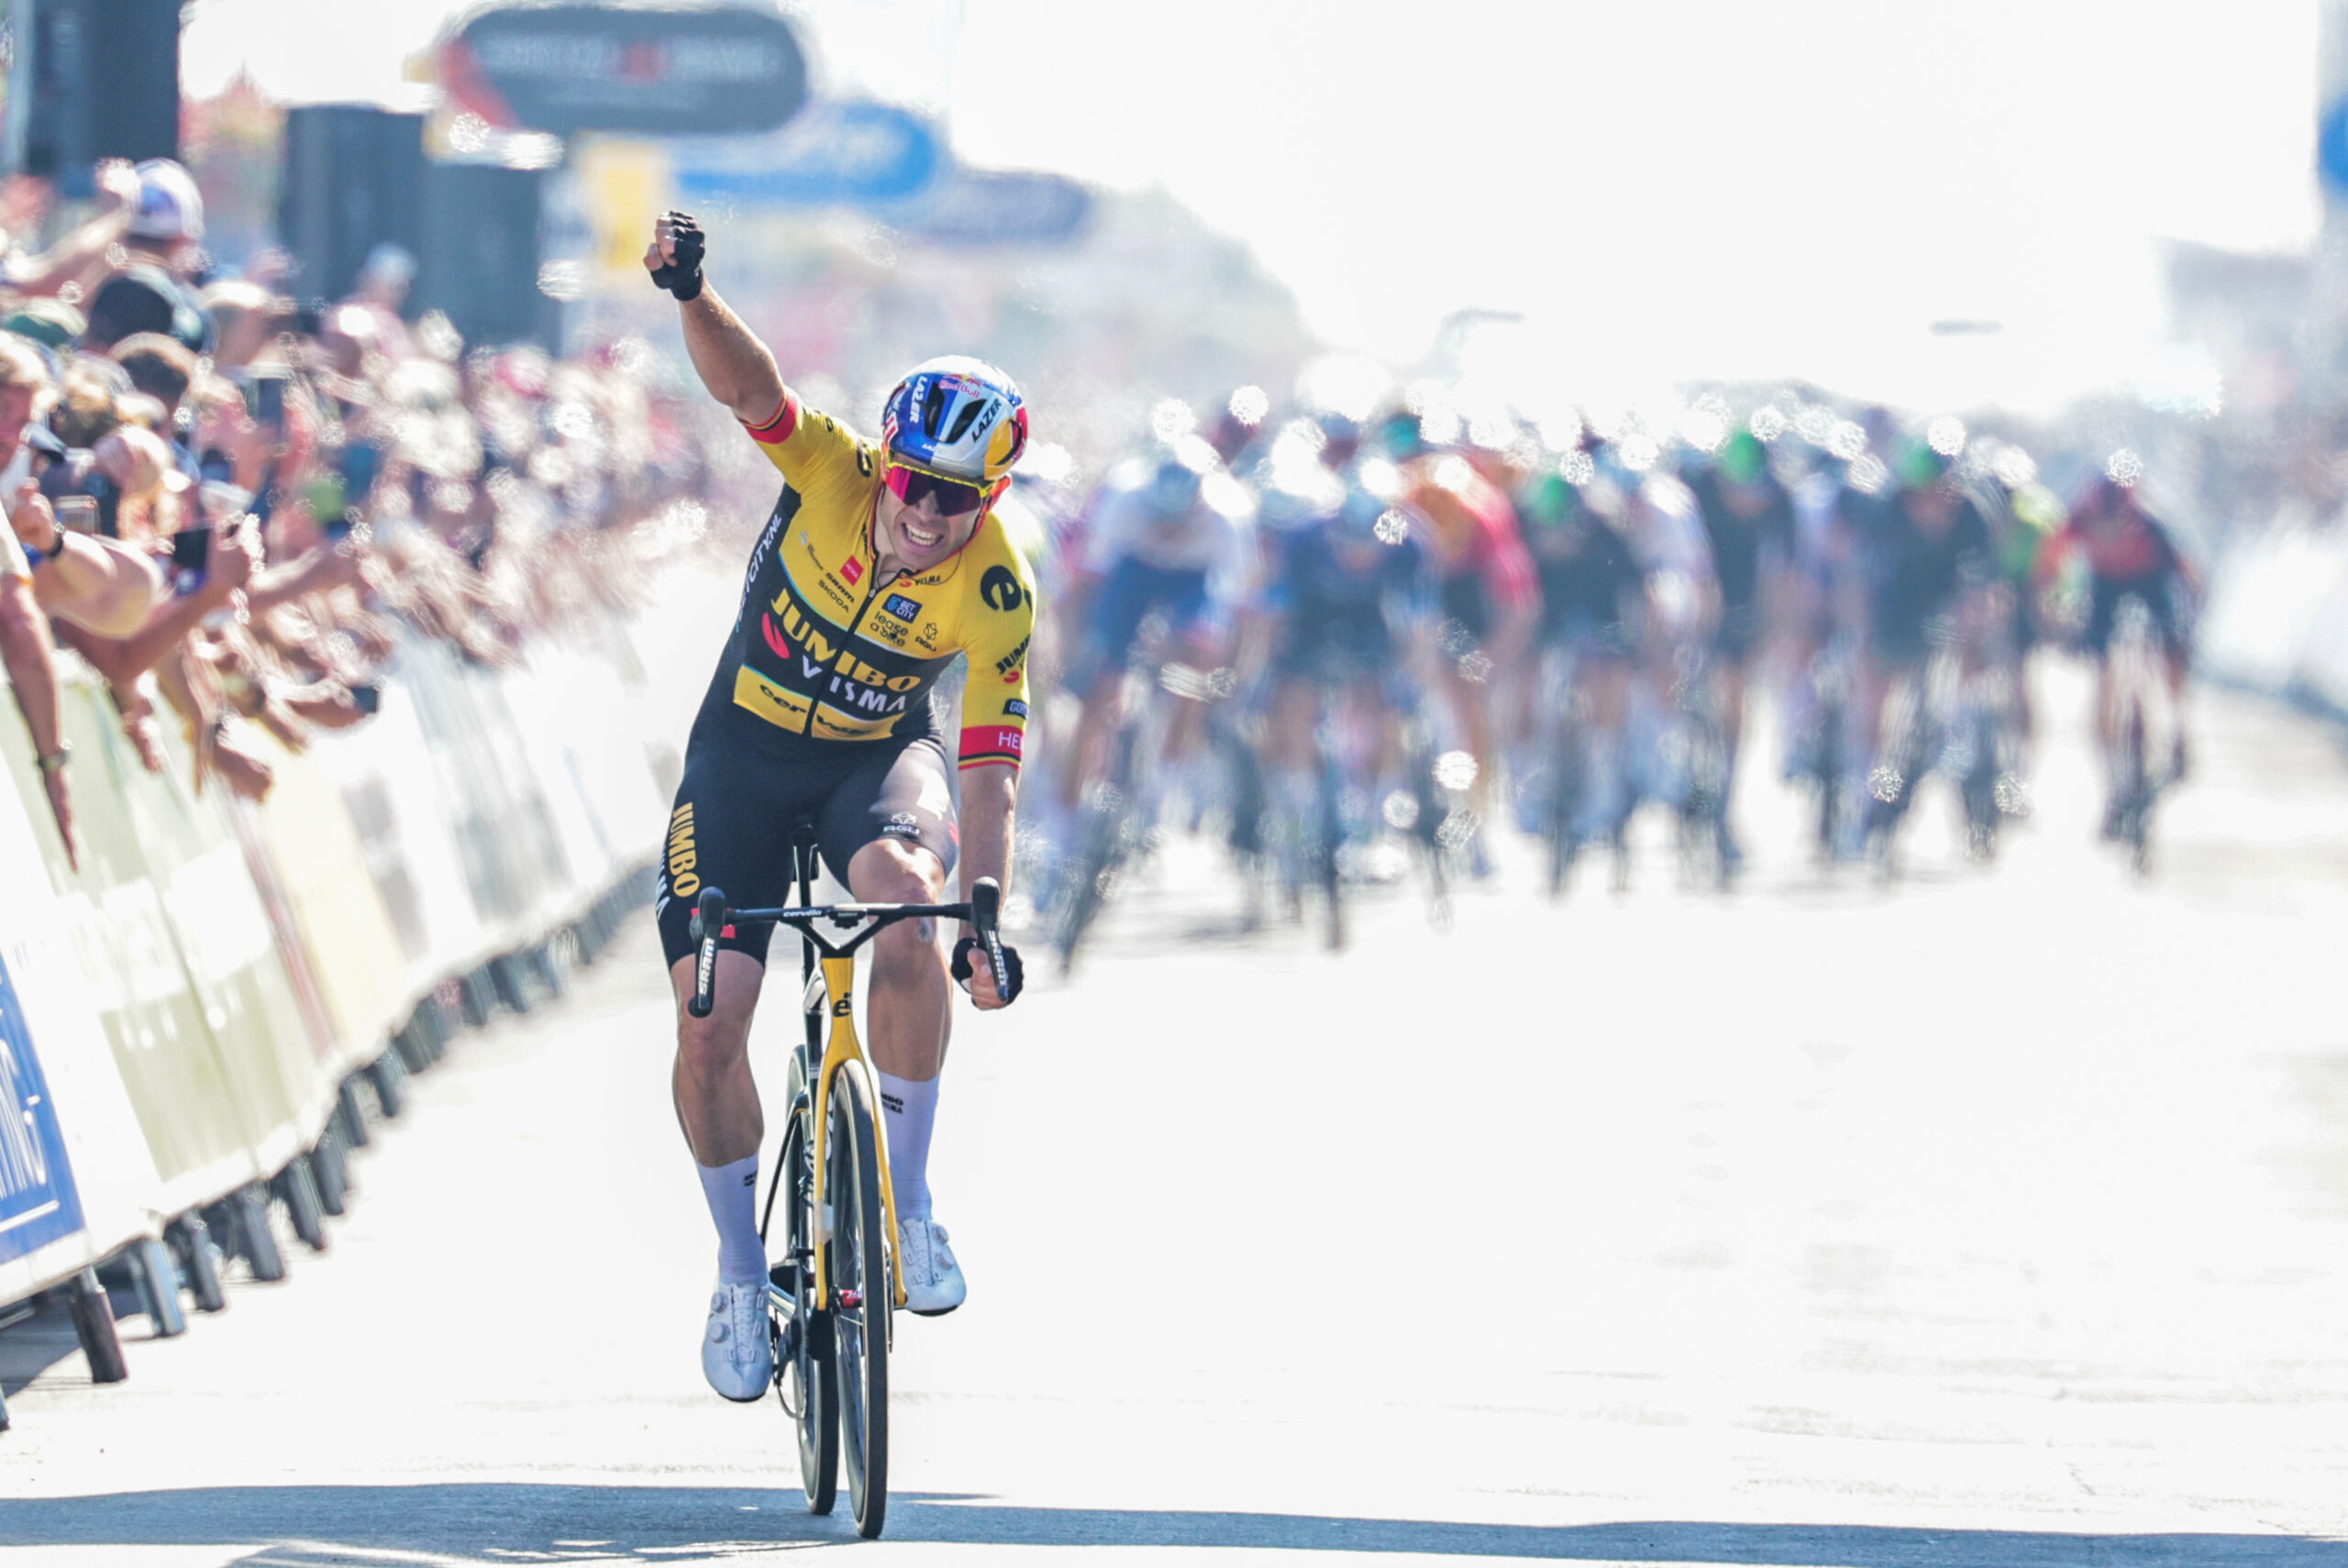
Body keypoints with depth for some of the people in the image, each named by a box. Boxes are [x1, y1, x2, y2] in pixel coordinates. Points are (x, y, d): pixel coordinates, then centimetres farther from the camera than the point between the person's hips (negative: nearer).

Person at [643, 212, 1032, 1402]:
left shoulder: (996, 591, -21)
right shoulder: (832, 475, -21)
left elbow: (990, 763, -20)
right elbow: (744, 386, -38)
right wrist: (690, 294, -58)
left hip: (879, 756, -1)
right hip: (746, 753, 1)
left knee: (905, 900, -36)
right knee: (708, 1027, -10)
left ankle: (907, 1201, -21)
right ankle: (741, 1273, 14)